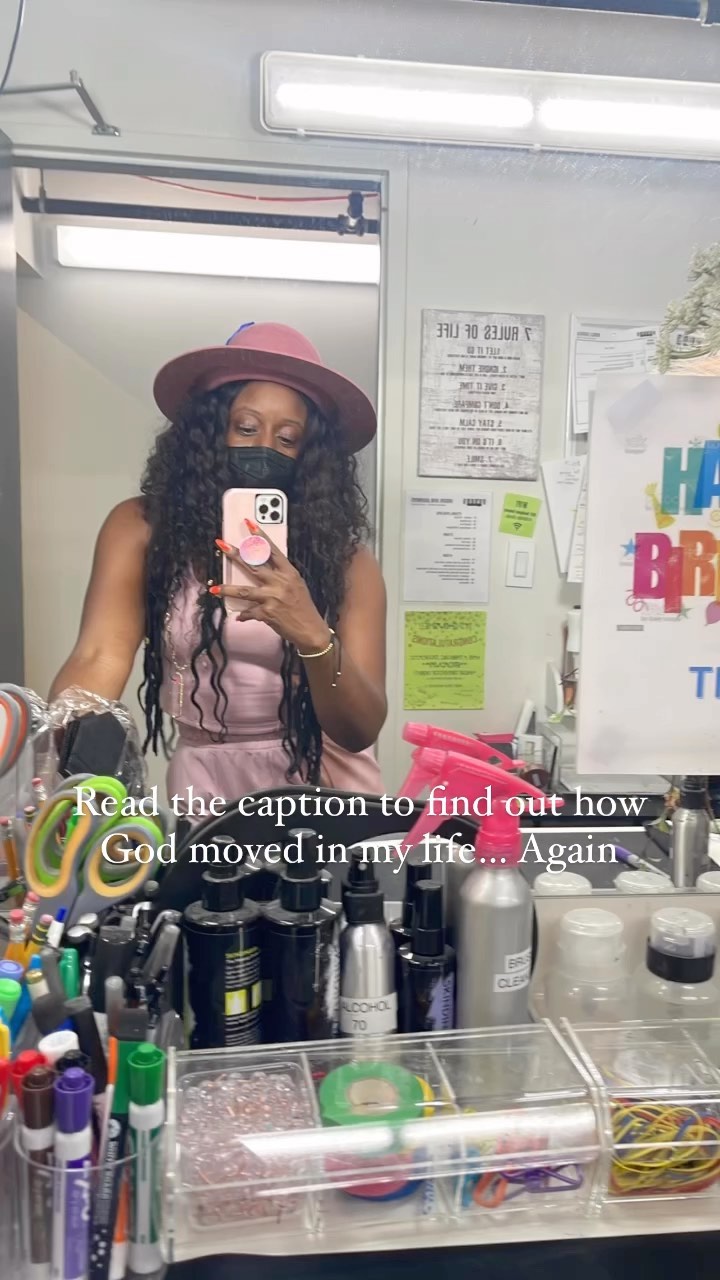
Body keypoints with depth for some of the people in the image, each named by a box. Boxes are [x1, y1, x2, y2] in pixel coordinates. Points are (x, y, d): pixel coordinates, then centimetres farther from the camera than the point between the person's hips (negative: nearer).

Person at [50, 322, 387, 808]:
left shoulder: (344, 553, -7)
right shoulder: (142, 527, -6)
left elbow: (362, 730, -13)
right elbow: (100, 658, -16)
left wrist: (313, 637, -31)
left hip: (325, 784, 0)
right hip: (205, 783, 1)